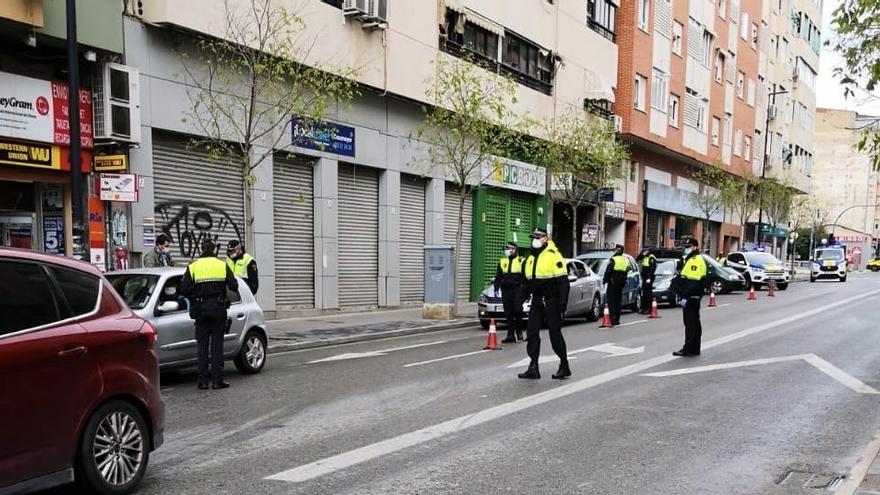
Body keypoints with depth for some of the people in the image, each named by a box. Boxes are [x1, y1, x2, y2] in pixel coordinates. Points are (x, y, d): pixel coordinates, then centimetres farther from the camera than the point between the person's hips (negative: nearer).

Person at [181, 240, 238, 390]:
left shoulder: (193, 267, 1)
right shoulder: (223, 266, 1)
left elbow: (184, 290, -6)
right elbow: (234, 286, -5)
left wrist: (195, 298, 11)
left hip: (201, 310, 1)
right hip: (218, 308, 0)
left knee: (202, 344, 7)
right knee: (217, 343, 4)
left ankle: (203, 381, 6)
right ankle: (217, 380, 2)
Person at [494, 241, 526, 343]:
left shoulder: (521, 261, 4)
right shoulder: (502, 261, 17)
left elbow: (526, 277, 1)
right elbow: (498, 276, 17)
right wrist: (496, 288, 7)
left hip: (517, 289, -4)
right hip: (506, 290, 4)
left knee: (517, 310, -12)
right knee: (508, 314, 3)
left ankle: (519, 331, 7)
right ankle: (510, 335, 7)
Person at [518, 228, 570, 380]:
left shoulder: (553, 255, -10)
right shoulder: (531, 258, 14)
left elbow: (563, 281, -14)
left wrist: (562, 302, -19)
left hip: (551, 301, -7)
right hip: (536, 301, 7)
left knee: (555, 333, 0)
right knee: (532, 333, 2)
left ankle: (564, 366, 13)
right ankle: (533, 368, 6)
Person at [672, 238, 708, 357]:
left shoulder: (696, 260, -15)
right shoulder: (689, 259, 20)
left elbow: (693, 282, -23)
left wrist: (686, 296, -25)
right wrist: (683, 295, 22)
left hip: (691, 297, -11)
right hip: (690, 297, 11)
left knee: (691, 323, -9)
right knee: (694, 322, 14)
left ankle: (688, 348, -7)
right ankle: (695, 349, 21)